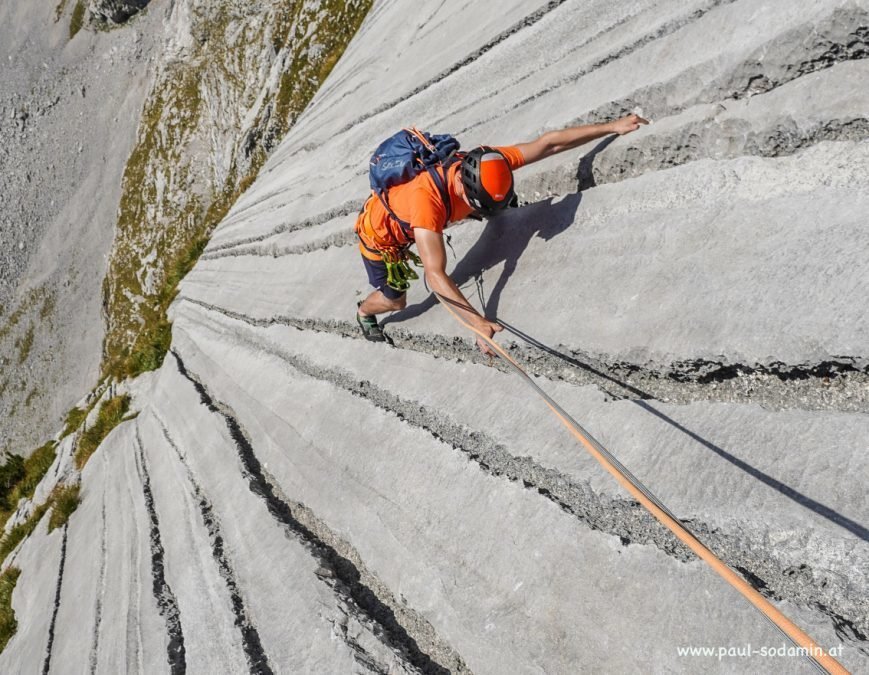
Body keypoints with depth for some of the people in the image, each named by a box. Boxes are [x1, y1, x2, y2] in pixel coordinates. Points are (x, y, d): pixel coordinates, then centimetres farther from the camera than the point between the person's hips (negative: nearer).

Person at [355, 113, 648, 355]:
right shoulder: (426, 200, -49)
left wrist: (611, 126, -25)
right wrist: (479, 322, -61)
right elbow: (435, 275, -53)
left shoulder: (484, 164, -30)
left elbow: (548, 143, -25)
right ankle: (364, 312, 42)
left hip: (406, 221, 5)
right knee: (395, 300, 10)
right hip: (379, 235, -5)